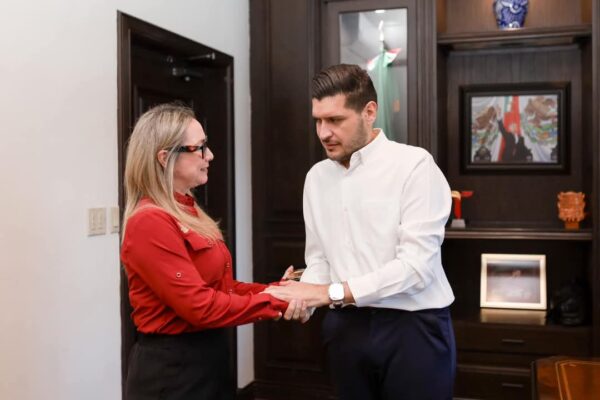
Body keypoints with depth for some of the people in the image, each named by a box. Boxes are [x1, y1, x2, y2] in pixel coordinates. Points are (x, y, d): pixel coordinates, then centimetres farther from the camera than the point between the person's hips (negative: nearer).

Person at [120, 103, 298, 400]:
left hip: (209, 357, 9)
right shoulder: (150, 222, -20)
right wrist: (274, 304, -17)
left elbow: (221, 286, 9)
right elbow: (200, 306, -23)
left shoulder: (188, 212, 10)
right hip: (171, 368, -9)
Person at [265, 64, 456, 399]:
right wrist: (303, 300, -10)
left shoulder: (414, 165, -12)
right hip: (346, 328, 5)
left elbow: (416, 264, -19)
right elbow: (319, 259, 10)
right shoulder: (317, 177, 8)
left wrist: (330, 292, -20)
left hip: (414, 326, -5)